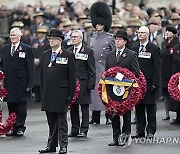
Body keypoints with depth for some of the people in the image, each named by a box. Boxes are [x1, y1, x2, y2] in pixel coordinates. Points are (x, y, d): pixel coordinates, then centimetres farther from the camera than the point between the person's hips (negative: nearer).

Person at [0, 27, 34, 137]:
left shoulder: (27, 49, -2)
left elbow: (30, 68, -4)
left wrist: (29, 84, -9)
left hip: (21, 84, -4)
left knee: (21, 107, 1)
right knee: (11, 107, 6)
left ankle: (20, 127, 8)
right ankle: (13, 128, 12)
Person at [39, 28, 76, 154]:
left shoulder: (68, 55, -3)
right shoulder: (45, 55, 13)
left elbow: (72, 76, -4)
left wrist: (71, 94, -8)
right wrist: (43, 90, 11)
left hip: (61, 93, -5)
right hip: (48, 94, 5)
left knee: (62, 122, -1)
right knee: (51, 122, 10)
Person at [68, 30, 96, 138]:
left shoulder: (88, 51, 0)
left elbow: (92, 70, -2)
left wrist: (91, 84, -9)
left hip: (83, 83, -4)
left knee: (84, 106, 0)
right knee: (73, 107, 7)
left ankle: (84, 130, 4)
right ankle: (74, 129, 14)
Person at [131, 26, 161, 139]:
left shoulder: (154, 48, -2)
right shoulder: (134, 48, 12)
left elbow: (157, 67, -5)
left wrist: (155, 83, -11)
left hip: (149, 82, -4)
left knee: (150, 107, -1)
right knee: (138, 107, 6)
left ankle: (151, 131, 4)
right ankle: (140, 130, 12)